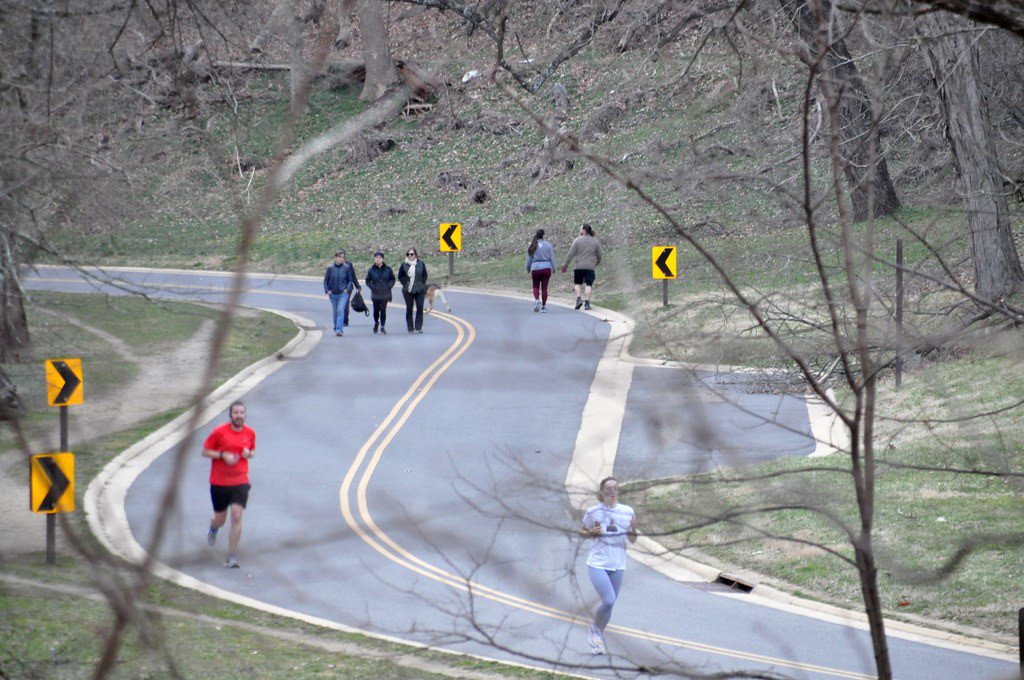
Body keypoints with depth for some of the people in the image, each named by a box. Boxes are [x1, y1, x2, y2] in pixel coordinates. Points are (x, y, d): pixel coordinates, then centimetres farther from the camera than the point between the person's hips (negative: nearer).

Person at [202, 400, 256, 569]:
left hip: (240, 481, 1)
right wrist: (223, 455, -19)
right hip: (219, 482, -1)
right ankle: (213, 528, 51)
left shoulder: (250, 433, 2)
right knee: (220, 519, 11)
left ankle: (232, 557, -8)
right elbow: (205, 451, -4)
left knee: (237, 517, -13)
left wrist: (249, 454, -6)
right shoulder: (219, 431, -9)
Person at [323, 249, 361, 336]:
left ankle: (339, 330, -19)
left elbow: (350, 280, 6)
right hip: (333, 294, 2)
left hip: (343, 293, -2)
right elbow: (326, 280, 5)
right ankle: (336, 328, 30)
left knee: (341, 310, -16)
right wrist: (327, 290, -7)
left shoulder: (347, 267, -3)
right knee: (335, 312, 12)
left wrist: (348, 289, -8)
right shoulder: (330, 268, -2)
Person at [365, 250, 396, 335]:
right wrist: (372, 287, -9)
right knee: (376, 310, 6)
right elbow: (368, 281, 7)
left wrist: (389, 286, -8)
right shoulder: (371, 270, 0)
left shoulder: (388, 269, 1)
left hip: (385, 294, -1)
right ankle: (376, 323, 34)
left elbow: (392, 279, 9)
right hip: (375, 294, 1)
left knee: (383, 310, -3)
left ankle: (382, 327, 2)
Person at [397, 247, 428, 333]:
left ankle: (418, 327, 0)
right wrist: (405, 284, -4)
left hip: (419, 290, 0)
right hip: (408, 291, 0)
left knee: (420, 308, -6)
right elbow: (400, 276, 7)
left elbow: (425, 275, 11)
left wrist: (422, 284, 3)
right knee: (409, 309, 3)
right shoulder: (404, 265, 0)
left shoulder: (421, 264, 2)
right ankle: (410, 328, 10)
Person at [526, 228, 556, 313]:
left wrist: (528, 269, 17)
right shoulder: (548, 245, -1)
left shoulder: (532, 246, 1)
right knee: (544, 287, 6)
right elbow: (552, 258, 0)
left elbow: (529, 259, 5)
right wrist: (554, 268, 8)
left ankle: (537, 300, -11)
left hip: (535, 268, 0)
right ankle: (543, 306, 6)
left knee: (536, 286, 15)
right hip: (546, 268, 0)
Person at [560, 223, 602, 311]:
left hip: (579, 267, -1)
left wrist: (565, 265, 3)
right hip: (590, 267, 1)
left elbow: (570, 254, -3)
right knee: (588, 285, 1)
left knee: (577, 283, 14)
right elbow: (599, 256, 12)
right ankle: (587, 303, -7)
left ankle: (579, 299, -2)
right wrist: (596, 264, 31)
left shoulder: (578, 240, -2)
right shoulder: (595, 242, 5)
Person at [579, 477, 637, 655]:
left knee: (609, 603, 9)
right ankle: (595, 629, 9)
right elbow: (581, 531, 9)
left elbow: (632, 540, 6)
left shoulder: (627, 511, 1)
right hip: (598, 564, -3)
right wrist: (591, 533, -13)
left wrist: (633, 528, -16)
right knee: (609, 600, -18)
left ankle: (599, 634, 31)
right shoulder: (593, 512, -4)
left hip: (617, 565, 3)